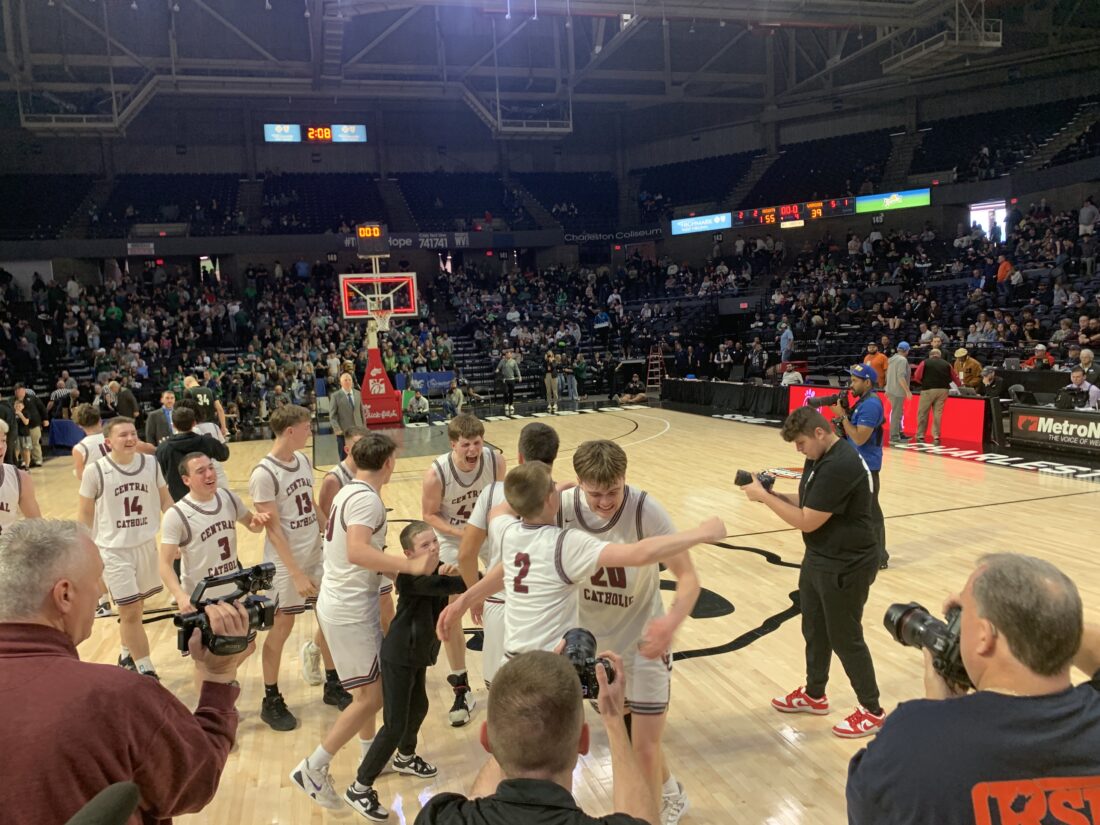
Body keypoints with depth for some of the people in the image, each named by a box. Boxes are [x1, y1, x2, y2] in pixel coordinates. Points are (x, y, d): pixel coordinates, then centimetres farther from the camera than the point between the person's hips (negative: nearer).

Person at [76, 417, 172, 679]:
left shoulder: (151, 464, -3)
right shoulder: (95, 471, -11)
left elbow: (165, 501, 8)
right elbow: (85, 514, -1)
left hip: (146, 545, 4)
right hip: (113, 550, -3)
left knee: (136, 607, 16)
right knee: (129, 611, -4)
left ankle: (126, 655, 39)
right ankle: (146, 672, 3)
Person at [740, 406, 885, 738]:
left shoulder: (840, 466, -28)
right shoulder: (823, 457, 4)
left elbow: (807, 521, -25)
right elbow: (808, 503, 12)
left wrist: (763, 497, -18)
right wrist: (774, 493, -4)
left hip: (846, 566, -10)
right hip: (819, 560, 10)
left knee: (845, 639, 5)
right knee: (814, 629, 21)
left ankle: (872, 711, 23)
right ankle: (814, 695, 39)